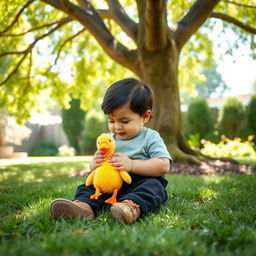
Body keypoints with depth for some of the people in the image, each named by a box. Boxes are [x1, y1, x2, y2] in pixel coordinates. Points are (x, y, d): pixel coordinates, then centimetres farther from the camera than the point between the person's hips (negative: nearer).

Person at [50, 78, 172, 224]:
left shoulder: (150, 138, -3)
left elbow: (163, 166, -16)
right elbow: (94, 168, 17)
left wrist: (132, 164, -26)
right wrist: (95, 164, -11)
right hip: (112, 184, 5)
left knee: (153, 185, -34)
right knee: (88, 186, -15)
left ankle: (132, 205, -62)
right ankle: (85, 205, -45)